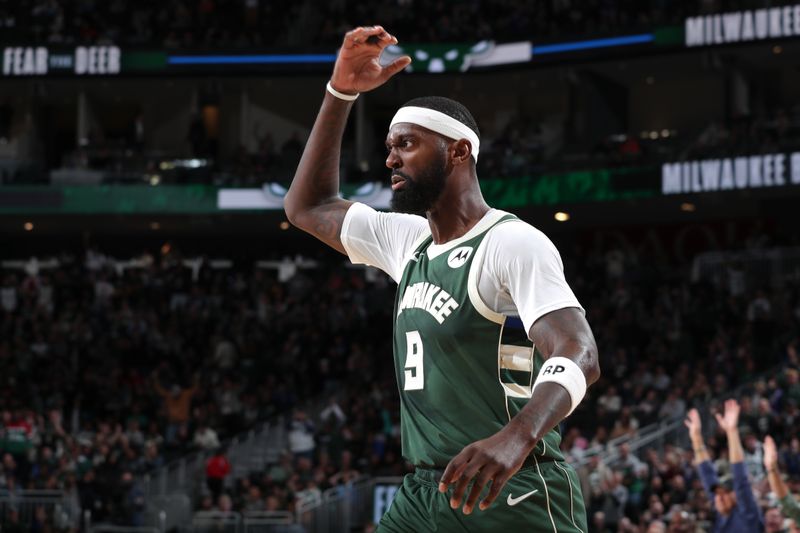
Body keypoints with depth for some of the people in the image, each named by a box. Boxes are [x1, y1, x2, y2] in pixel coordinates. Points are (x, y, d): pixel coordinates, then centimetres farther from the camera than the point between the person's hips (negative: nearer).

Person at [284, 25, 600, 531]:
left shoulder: (513, 243, -11)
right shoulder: (408, 240, 15)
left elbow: (579, 354, -24)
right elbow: (307, 207, 28)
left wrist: (515, 437, -44)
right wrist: (341, 92, 17)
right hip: (424, 492, 8)